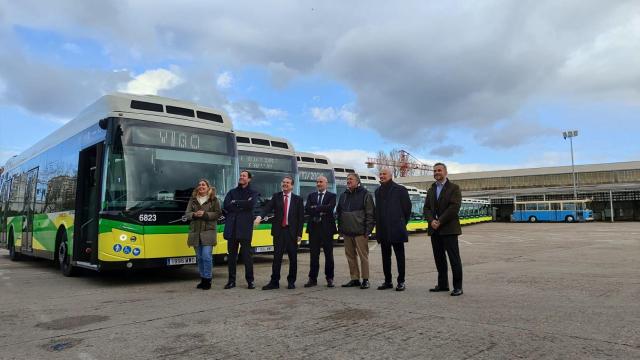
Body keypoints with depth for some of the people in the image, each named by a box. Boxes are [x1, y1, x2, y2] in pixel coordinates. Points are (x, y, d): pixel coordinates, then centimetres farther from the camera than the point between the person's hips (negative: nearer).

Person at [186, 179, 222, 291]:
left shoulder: (214, 199, 1)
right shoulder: (193, 200, 12)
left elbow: (218, 213, -4)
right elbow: (187, 213, 9)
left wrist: (205, 214, -16)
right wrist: (194, 214, -12)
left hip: (208, 232, -4)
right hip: (195, 232, 4)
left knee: (207, 256, -10)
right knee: (199, 257, 9)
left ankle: (207, 280, 1)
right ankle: (203, 279, 20)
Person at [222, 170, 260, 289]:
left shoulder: (253, 193, 8)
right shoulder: (232, 192, 15)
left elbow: (251, 204, -14)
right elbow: (226, 206, -2)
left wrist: (236, 203, -6)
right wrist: (243, 205, -8)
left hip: (245, 227, -3)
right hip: (232, 227, 3)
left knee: (247, 254, -1)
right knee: (232, 255, 7)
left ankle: (250, 280, 9)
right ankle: (231, 280, 15)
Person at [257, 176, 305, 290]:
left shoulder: (298, 199, 5)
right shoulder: (276, 197, 6)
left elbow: (301, 217, 2)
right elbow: (268, 207, -10)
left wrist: (299, 233, -4)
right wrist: (260, 216, -30)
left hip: (292, 231, 0)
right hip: (278, 230, 0)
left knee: (293, 258, 6)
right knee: (277, 257, 0)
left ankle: (291, 281, 20)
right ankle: (274, 282, 7)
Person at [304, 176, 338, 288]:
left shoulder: (331, 196, 3)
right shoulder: (311, 196, 12)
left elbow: (329, 208, -16)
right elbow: (307, 209, -3)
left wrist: (315, 208, -10)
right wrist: (321, 210, -14)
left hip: (327, 227, -2)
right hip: (314, 227, 2)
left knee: (329, 254, 5)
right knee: (314, 254, 5)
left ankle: (329, 278, 15)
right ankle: (312, 279, 11)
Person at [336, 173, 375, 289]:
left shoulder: (365, 194, -3)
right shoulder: (343, 195, 15)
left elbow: (370, 213, -7)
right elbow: (339, 212, 19)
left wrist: (368, 229, -13)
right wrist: (340, 229, 13)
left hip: (360, 231, -6)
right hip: (347, 232, 6)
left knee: (363, 255, -2)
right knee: (350, 256, 9)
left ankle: (365, 279, 7)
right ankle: (354, 279, 18)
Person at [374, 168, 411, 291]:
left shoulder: (400, 190, -4)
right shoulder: (378, 191, 13)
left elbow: (407, 208, 0)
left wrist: (402, 223, 5)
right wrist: (378, 225, 14)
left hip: (396, 230, -5)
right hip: (383, 230, 6)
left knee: (399, 256, 2)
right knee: (385, 256, 11)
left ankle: (401, 282, 10)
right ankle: (387, 281, 19)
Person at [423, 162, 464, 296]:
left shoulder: (454, 188, -1)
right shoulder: (431, 190, 17)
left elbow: (454, 207, -12)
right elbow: (426, 208, 11)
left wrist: (440, 221, -15)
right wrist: (431, 221, -8)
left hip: (449, 229, -6)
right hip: (434, 230, 6)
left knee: (454, 258, -4)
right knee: (439, 258, 10)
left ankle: (458, 287, 3)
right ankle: (443, 284, 20)